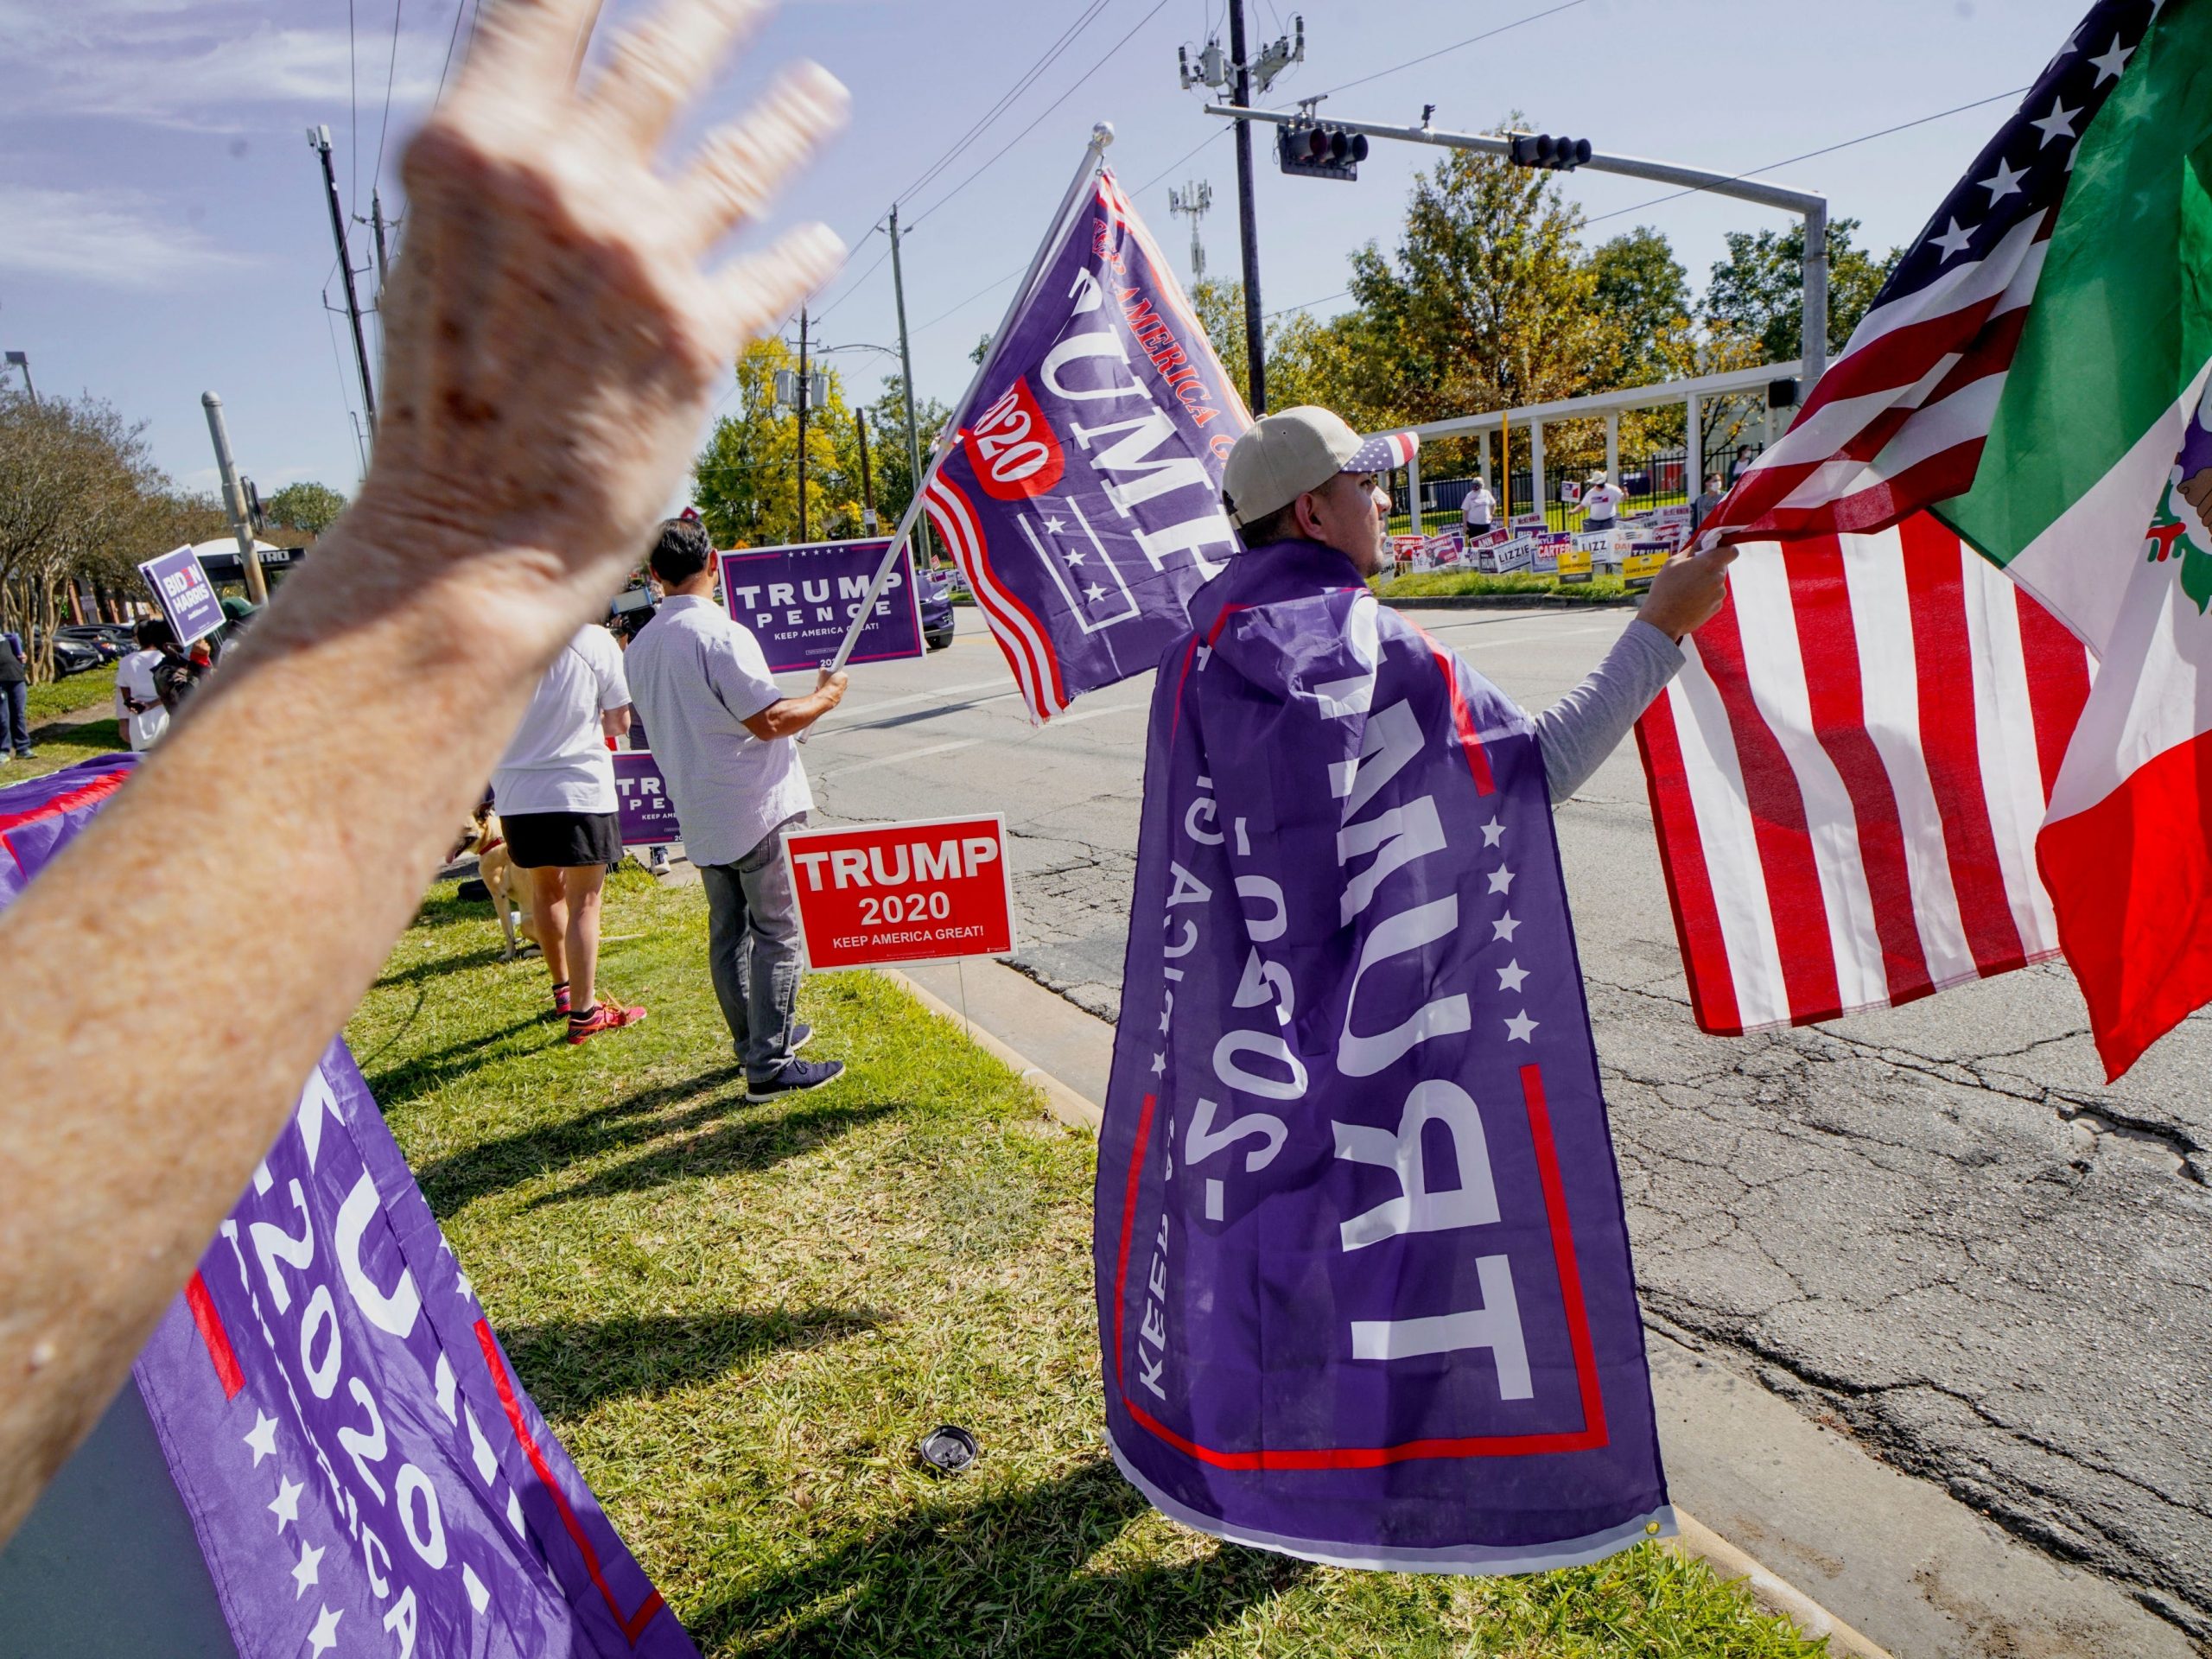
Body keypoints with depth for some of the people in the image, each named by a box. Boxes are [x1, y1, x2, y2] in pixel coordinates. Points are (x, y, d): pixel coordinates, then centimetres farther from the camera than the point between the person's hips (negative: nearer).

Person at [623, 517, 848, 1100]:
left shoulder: (641, 646, 9)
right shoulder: (722, 634, -17)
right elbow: (770, 720, -21)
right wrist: (826, 696, -4)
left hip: (699, 816, 8)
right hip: (756, 810, -8)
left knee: (728, 932, 16)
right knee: (778, 933, -1)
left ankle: (757, 1039, 29)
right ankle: (770, 1066, 0)